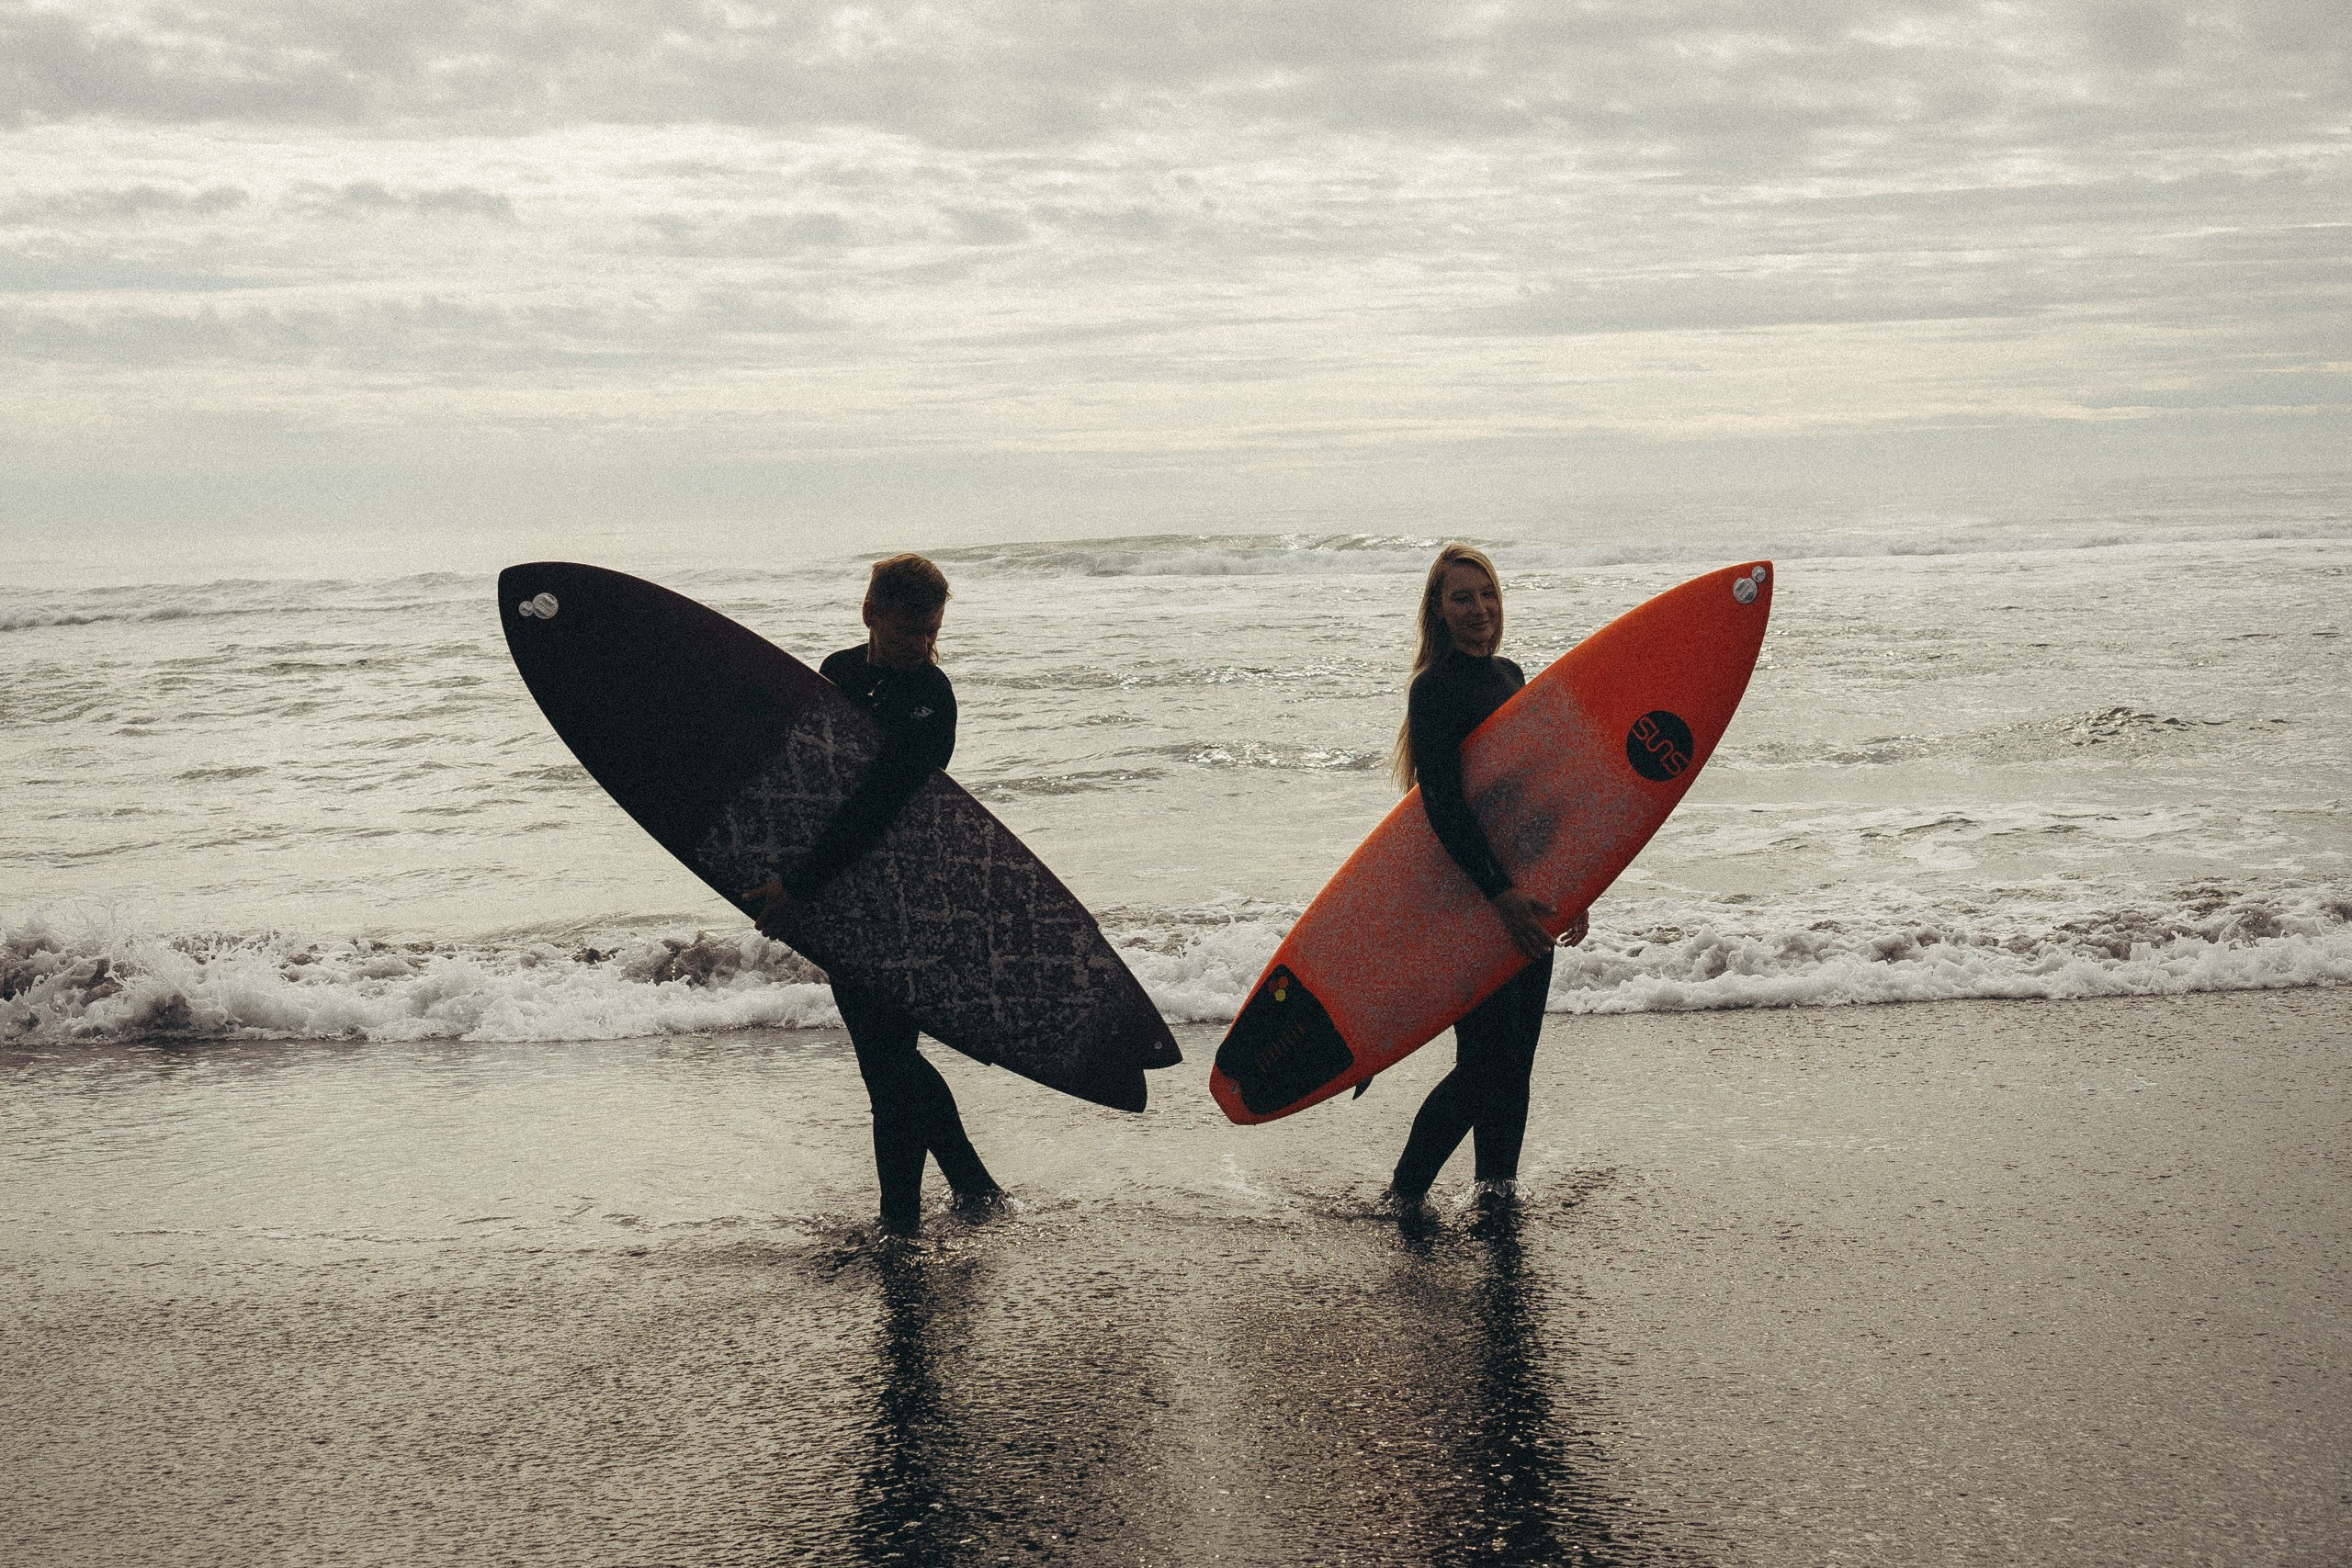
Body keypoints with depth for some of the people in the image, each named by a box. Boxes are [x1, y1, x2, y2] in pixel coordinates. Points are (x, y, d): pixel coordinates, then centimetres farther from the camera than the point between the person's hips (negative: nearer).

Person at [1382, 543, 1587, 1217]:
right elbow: (1443, 804, -21)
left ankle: (1497, 1188, 24)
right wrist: (1499, 892, -27)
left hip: (1523, 892, 8)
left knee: (1516, 1057, 11)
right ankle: (1406, 1190, 10)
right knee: (1483, 1062, -6)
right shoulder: (1435, 689, -12)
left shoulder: (1509, 676, 13)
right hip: (1468, 896, -8)